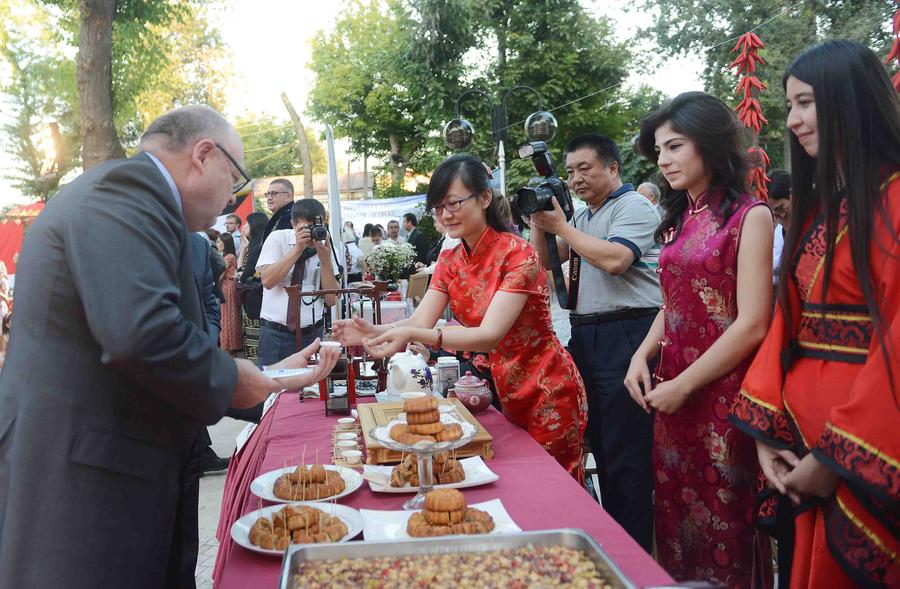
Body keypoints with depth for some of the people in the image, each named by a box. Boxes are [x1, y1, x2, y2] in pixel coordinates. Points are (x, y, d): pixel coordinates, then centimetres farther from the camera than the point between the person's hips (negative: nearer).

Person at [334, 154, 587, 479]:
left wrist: (412, 336, -40)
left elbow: (490, 335, -29)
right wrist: (373, 331, -29)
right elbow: (419, 321, -9)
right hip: (505, 390, 7)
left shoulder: (518, 254, -21)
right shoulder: (450, 262, 1)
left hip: (547, 391, -6)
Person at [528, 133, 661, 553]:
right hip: (585, 334, 9)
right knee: (599, 441, 15)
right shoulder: (581, 215, 19)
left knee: (626, 451, -5)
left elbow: (613, 259, -22)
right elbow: (548, 262, 19)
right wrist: (538, 222, 4)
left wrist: (559, 225, -14)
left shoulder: (634, 207, -6)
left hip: (627, 333, -9)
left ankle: (636, 552, 5)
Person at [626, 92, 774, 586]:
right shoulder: (679, 220, 13)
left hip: (721, 393, -6)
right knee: (675, 515, 14)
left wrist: (684, 385, -14)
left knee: (724, 526, 6)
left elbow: (752, 323, -15)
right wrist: (642, 356, 1)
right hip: (671, 393, 6)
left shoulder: (749, 217, -8)